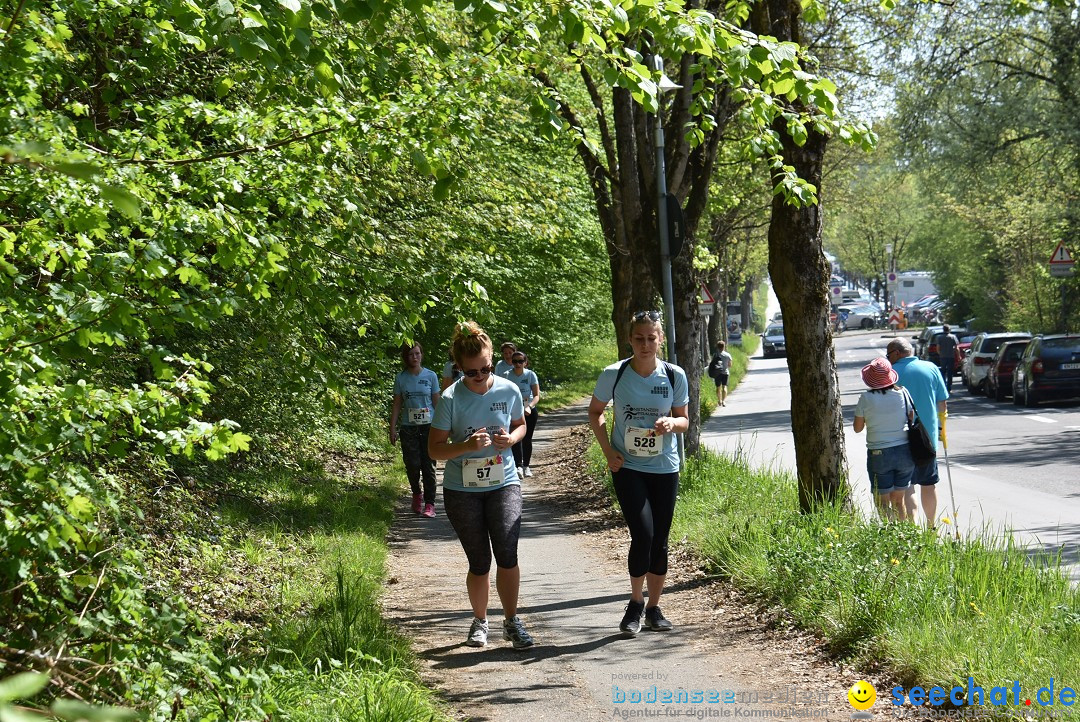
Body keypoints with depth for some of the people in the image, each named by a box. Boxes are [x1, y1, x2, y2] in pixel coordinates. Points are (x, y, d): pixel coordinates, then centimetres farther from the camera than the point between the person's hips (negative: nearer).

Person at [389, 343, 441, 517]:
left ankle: (429, 503, 3)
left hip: (429, 426, -1)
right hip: (409, 428, 1)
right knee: (412, 465, 0)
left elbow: (437, 402, 5)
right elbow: (397, 405, 7)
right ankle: (416, 495, 26)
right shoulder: (401, 378, 4)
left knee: (429, 465, -3)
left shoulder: (431, 376, 2)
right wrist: (392, 428, 2)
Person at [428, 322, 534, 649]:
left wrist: (511, 438, -8)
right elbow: (434, 449, -8)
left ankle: (512, 622, -3)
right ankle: (479, 622, 26)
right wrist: (467, 445, -26)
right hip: (462, 490, -1)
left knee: (507, 554, -16)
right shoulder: (451, 399, -11)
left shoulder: (508, 391, -4)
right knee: (479, 562, 4)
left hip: (503, 484, 1)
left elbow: (520, 425, 15)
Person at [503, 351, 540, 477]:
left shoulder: (530, 375, -8)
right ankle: (519, 466, -21)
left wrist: (529, 406, -27)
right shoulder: (507, 375, -6)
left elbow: (537, 396, -9)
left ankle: (526, 466, 22)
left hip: (529, 411, 1)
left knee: (527, 439, 7)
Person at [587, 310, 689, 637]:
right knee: (643, 534, -16)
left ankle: (653, 609, 22)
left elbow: (684, 420, 6)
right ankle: (636, 603, 5)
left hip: (664, 468, 2)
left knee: (660, 540, 7)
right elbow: (595, 412, 7)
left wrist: (671, 423, -17)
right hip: (627, 467, -2)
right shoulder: (614, 374, -9)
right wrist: (608, 450, -5)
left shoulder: (674, 376, -5)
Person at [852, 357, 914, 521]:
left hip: (879, 454, -3)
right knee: (898, 502, 15)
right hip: (904, 452, 3)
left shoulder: (866, 398, -11)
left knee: (882, 502, 4)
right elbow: (912, 420, 6)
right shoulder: (903, 394, -4)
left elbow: (858, 428, -1)